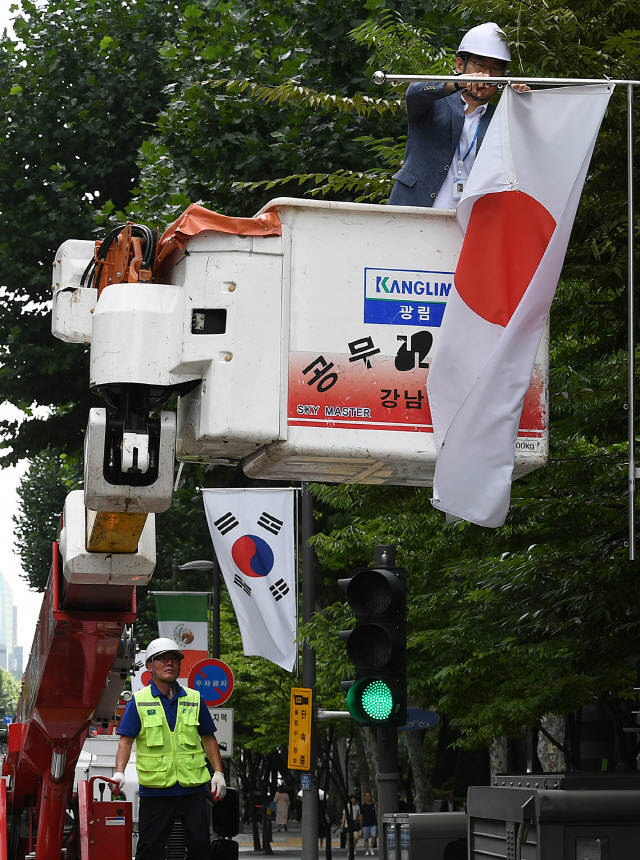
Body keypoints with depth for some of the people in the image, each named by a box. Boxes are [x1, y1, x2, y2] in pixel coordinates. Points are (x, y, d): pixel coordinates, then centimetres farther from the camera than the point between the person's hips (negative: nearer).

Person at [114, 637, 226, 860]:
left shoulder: (194, 699, 10)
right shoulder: (139, 701, 2)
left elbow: (208, 739, 15)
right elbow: (126, 741, -2)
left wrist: (218, 773, 6)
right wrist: (119, 771, -17)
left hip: (193, 786, 2)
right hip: (155, 789, -2)